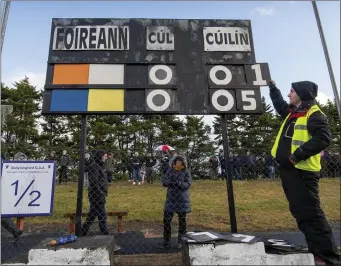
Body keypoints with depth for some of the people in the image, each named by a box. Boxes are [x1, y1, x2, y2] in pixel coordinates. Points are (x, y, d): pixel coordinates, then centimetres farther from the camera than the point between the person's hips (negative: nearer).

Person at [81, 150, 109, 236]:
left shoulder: (99, 166, 17)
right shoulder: (94, 165, -14)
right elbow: (94, 182, -23)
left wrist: (104, 194, 17)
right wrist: (102, 194, -19)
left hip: (98, 196, 10)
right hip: (97, 196, -10)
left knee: (92, 216, 17)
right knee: (102, 216, -4)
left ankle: (82, 233, 28)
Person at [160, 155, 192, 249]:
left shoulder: (186, 172, -4)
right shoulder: (170, 170, 3)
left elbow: (188, 184, -13)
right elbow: (164, 181, -4)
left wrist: (179, 183, -31)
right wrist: (170, 182, -26)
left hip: (182, 199, -2)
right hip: (171, 199, 2)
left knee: (182, 220, 9)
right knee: (166, 220, 1)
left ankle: (181, 242, 26)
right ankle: (166, 242, 17)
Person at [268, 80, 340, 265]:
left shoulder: (313, 114, -7)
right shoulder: (292, 112, 18)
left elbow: (323, 138, -20)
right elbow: (279, 104, 38)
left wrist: (298, 155, -22)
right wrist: (272, 87, 43)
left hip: (302, 171, -9)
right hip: (288, 169, 9)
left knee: (310, 213, -7)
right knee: (300, 213, 12)